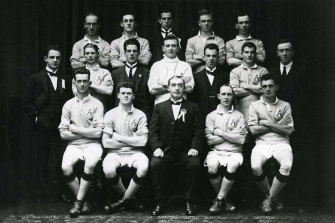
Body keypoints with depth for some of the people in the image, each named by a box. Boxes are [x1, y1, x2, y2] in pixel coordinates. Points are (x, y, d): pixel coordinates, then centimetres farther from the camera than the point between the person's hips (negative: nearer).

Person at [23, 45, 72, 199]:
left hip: (60, 126, 2)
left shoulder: (65, 80, 13)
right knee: (41, 159, 2)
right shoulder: (36, 79, 5)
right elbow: (27, 102, 2)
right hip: (42, 126, -2)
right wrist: (35, 117, -6)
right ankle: (41, 190, 9)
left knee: (59, 158, -2)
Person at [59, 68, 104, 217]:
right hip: (74, 145, 2)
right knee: (65, 167, -28)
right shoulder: (68, 105, 9)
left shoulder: (96, 104, 3)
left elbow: (98, 132, -7)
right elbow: (63, 133, 3)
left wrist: (74, 129, -3)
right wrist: (87, 131, -4)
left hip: (92, 144, -2)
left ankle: (78, 202, -19)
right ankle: (83, 201, -12)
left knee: (89, 165, -34)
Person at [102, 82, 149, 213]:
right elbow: (106, 142, -3)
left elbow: (143, 141, -5)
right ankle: (130, 198, -6)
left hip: (135, 153, 0)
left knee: (143, 168, -33)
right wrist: (131, 141, -4)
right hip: (115, 153, 0)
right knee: (108, 170, -33)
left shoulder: (140, 115, 6)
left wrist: (118, 137, -5)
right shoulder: (110, 115, 5)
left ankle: (124, 200, -12)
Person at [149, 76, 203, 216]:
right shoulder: (159, 108, 14)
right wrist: (156, 147, -11)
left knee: (194, 164, -32)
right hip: (165, 150, 0)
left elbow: (198, 131, 6)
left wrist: (195, 147, -11)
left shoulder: (192, 108, 13)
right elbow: (153, 131, 6)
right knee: (155, 164, -30)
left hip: (185, 151, 0)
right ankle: (160, 202, -17)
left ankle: (188, 202, -18)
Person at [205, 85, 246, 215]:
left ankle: (219, 200, -21)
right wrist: (231, 135, -2)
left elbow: (241, 139, -2)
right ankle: (223, 200, -12)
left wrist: (221, 133, -4)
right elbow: (210, 140, 0)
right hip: (216, 151, 0)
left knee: (232, 166, -35)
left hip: (234, 152, 0)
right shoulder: (211, 116, 12)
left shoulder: (238, 116, 11)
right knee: (212, 167, -32)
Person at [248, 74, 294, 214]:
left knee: (287, 166, -33)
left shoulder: (285, 106, 13)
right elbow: (253, 130, 1)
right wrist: (277, 125, 2)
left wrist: (268, 123, -2)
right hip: (262, 143, 0)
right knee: (255, 167, -32)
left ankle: (269, 199, -17)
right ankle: (272, 198, -6)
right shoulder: (255, 106, 13)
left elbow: (288, 130, 2)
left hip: (281, 143, 0)